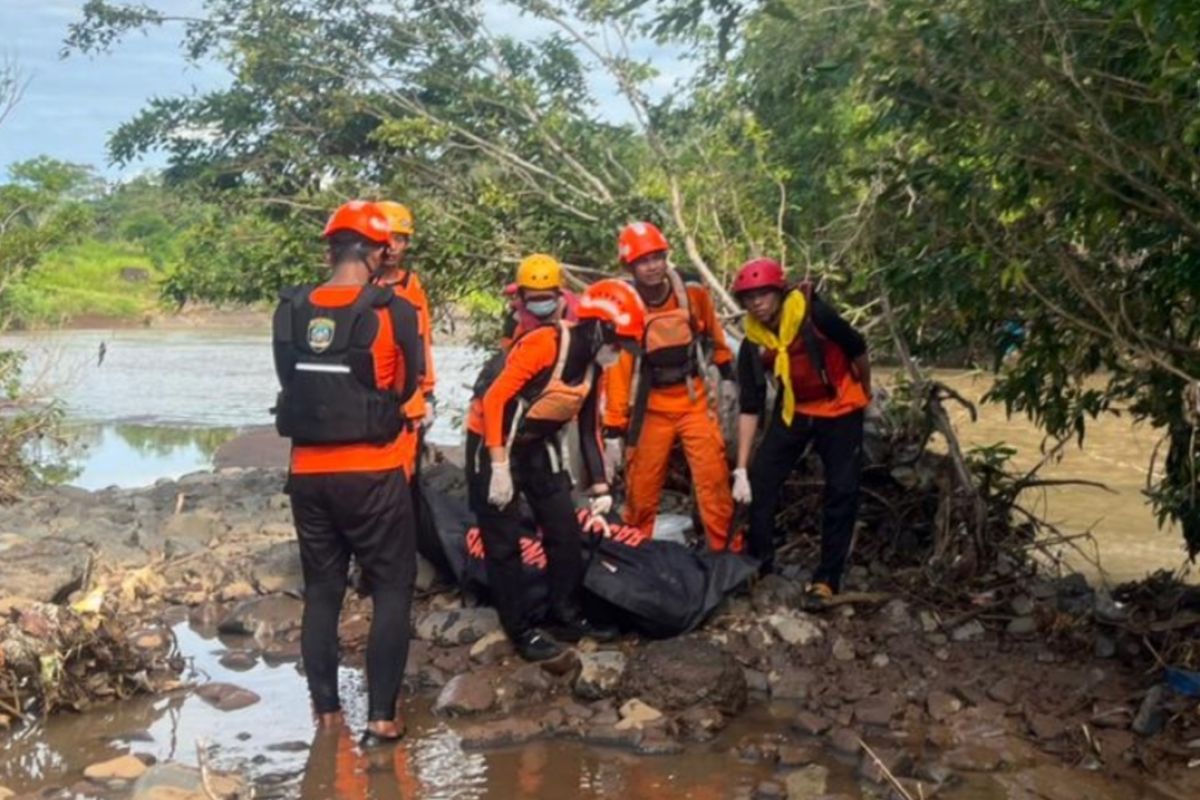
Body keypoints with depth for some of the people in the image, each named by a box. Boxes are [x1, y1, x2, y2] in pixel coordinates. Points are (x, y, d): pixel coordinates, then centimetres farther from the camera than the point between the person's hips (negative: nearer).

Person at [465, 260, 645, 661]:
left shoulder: (591, 363, 1)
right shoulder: (545, 343, -25)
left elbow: (589, 428, 10)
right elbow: (494, 399, -26)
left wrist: (599, 487, 7)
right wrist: (499, 467, -25)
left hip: (537, 445, 8)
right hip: (493, 442, -8)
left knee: (566, 531, 8)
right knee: (504, 542, -1)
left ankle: (567, 617, 21)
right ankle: (522, 630, 11)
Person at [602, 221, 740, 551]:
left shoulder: (693, 294, -10)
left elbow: (712, 333, 11)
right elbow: (617, 372, -14)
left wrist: (726, 374, 19)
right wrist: (614, 431, -14)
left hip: (694, 402, 1)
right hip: (651, 409, -1)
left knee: (714, 480, -3)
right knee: (641, 490, 6)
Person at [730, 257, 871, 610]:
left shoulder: (814, 314, -25)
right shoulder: (752, 345, -12)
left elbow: (858, 351, -10)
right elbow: (750, 409, -10)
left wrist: (866, 394, 6)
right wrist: (741, 468, -14)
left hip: (840, 409, -3)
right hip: (792, 411, 4)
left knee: (842, 491, -6)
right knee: (760, 481, -3)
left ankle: (826, 578, 3)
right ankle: (759, 563, 13)